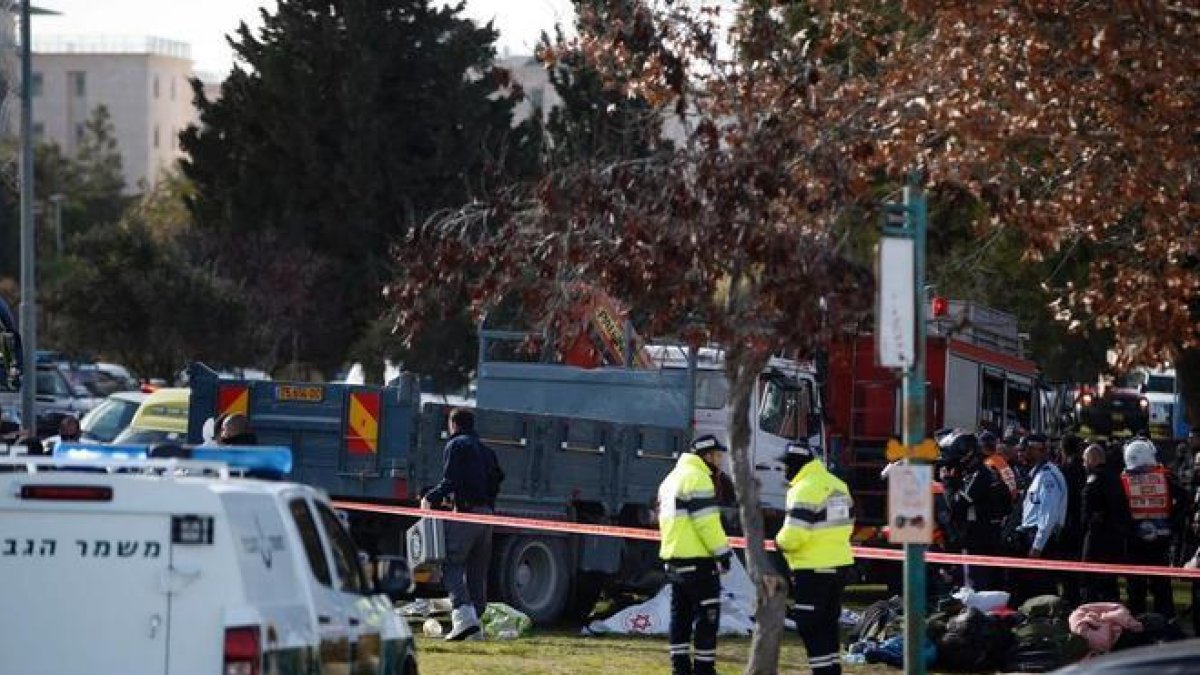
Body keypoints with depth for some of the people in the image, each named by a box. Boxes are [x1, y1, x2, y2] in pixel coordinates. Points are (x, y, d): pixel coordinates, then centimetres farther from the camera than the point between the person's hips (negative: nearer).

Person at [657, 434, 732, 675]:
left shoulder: (672, 478, 18)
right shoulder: (697, 477, -13)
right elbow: (707, 522, -19)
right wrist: (723, 551, -13)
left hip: (674, 558, 10)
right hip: (698, 560, -10)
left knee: (681, 614, 13)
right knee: (707, 615, -6)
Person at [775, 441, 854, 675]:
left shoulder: (805, 489, -17)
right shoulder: (838, 485, 11)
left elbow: (794, 534, -23)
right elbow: (847, 524, 16)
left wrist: (781, 542, -3)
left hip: (813, 568, -9)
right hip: (840, 565, 9)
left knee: (810, 626, -3)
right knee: (828, 623, 17)